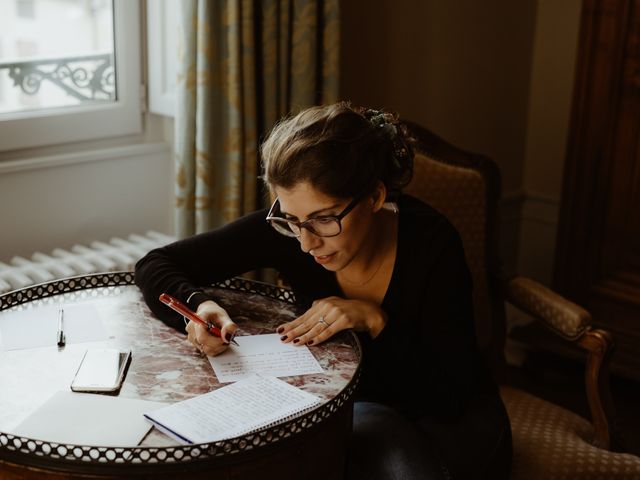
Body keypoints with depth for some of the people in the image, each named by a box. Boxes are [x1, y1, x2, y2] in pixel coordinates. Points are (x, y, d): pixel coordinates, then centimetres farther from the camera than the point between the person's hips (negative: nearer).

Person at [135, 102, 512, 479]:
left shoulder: (431, 243, -25)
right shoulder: (285, 228, -18)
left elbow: (450, 396, -21)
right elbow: (156, 264, -11)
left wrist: (375, 320, -31)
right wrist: (198, 305, -31)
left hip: (451, 419, 1)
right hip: (351, 411, 0)